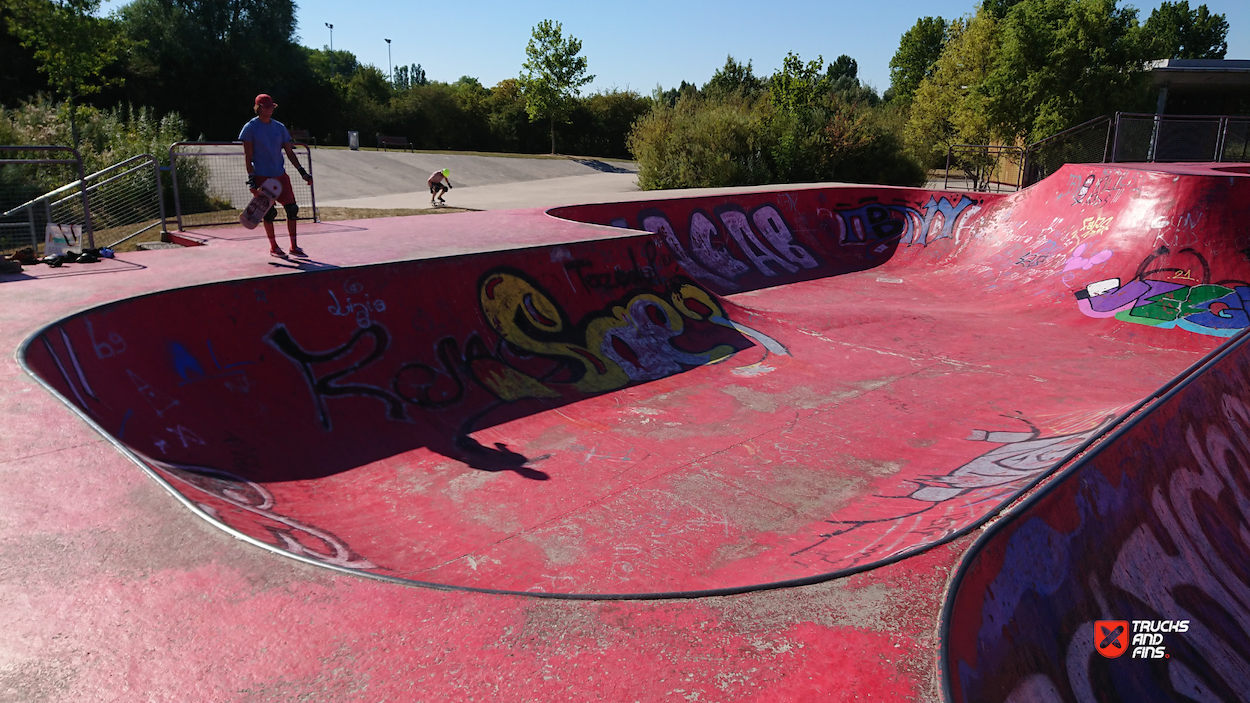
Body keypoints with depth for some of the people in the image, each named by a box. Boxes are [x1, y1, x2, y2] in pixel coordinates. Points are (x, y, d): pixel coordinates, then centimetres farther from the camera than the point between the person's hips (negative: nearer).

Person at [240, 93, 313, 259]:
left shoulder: (280, 127, 10)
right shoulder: (250, 128, -3)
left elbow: (289, 152, 13)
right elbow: (248, 156, -5)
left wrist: (303, 172, 5)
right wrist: (251, 180, -12)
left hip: (281, 175, 4)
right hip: (262, 176, -4)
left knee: (292, 208, -2)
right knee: (269, 212, -2)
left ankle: (293, 247, 8)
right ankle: (273, 247, 13)